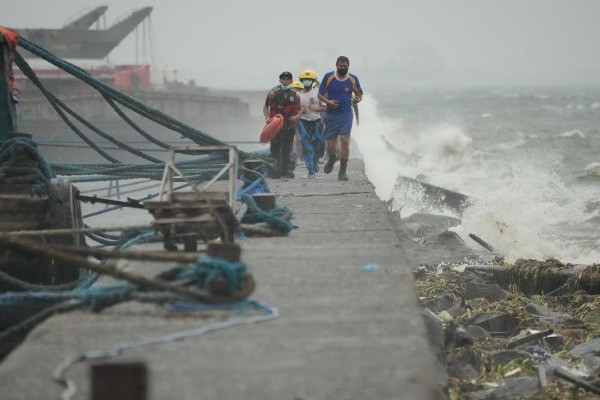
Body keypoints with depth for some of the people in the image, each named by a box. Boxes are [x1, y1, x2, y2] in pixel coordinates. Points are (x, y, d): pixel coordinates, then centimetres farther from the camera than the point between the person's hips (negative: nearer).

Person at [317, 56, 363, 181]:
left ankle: (342, 172, -7)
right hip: (331, 114, 0)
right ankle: (331, 159, 39)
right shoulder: (328, 77, -2)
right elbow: (320, 94, 5)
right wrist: (328, 102, -15)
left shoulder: (353, 79, 1)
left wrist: (358, 99, -12)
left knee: (345, 141, -12)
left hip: (346, 115, 0)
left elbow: (359, 94, 12)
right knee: (330, 144, 3)